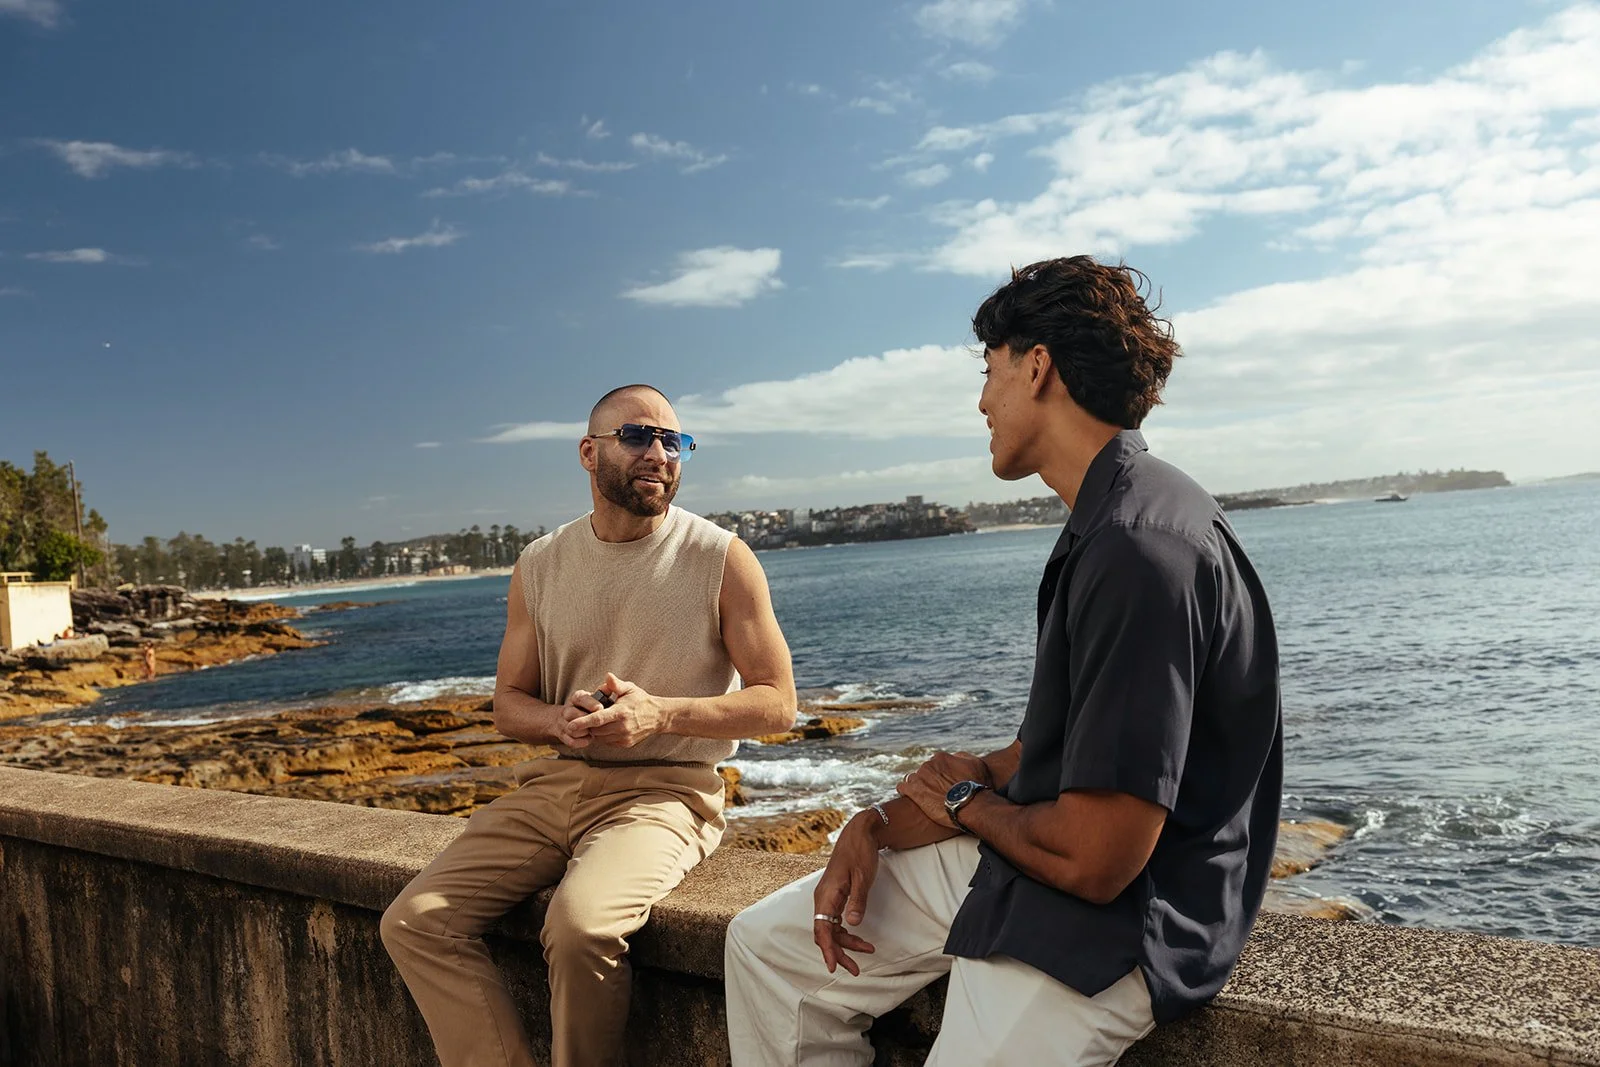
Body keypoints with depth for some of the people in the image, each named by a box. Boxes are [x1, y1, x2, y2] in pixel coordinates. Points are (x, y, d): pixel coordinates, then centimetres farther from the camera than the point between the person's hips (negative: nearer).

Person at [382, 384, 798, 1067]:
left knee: (580, 925, -31)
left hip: (664, 789, -4)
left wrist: (659, 713, -18)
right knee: (414, 922, -12)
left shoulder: (721, 559, -4)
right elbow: (508, 705, 15)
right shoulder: (539, 567, 8)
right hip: (554, 782, 5)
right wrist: (561, 720, -10)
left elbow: (777, 703, -3)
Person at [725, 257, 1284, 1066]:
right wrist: (885, 820, 2)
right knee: (765, 945, 12)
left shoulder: (1144, 551, -27)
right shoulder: (1107, 524, 7)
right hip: (1016, 857, 10)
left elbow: (1092, 862, -27)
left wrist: (970, 803, -6)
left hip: (1109, 926, -9)